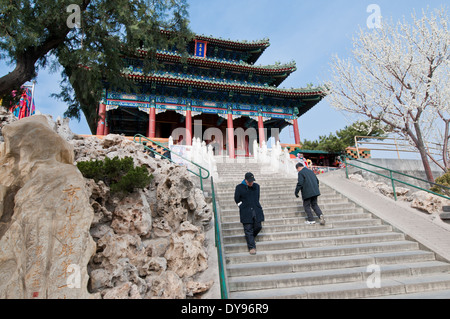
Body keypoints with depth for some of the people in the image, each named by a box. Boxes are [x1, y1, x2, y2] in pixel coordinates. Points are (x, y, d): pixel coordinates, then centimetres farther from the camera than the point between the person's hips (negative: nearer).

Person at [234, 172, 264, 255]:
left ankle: (250, 240, 30)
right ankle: (251, 247, 6)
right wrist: (242, 206, 2)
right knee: (248, 229, -4)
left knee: (258, 227, 2)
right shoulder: (239, 187, -4)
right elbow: (237, 199, 4)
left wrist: (256, 206, 13)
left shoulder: (256, 186, 8)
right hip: (246, 212, -3)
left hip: (257, 211, 4)